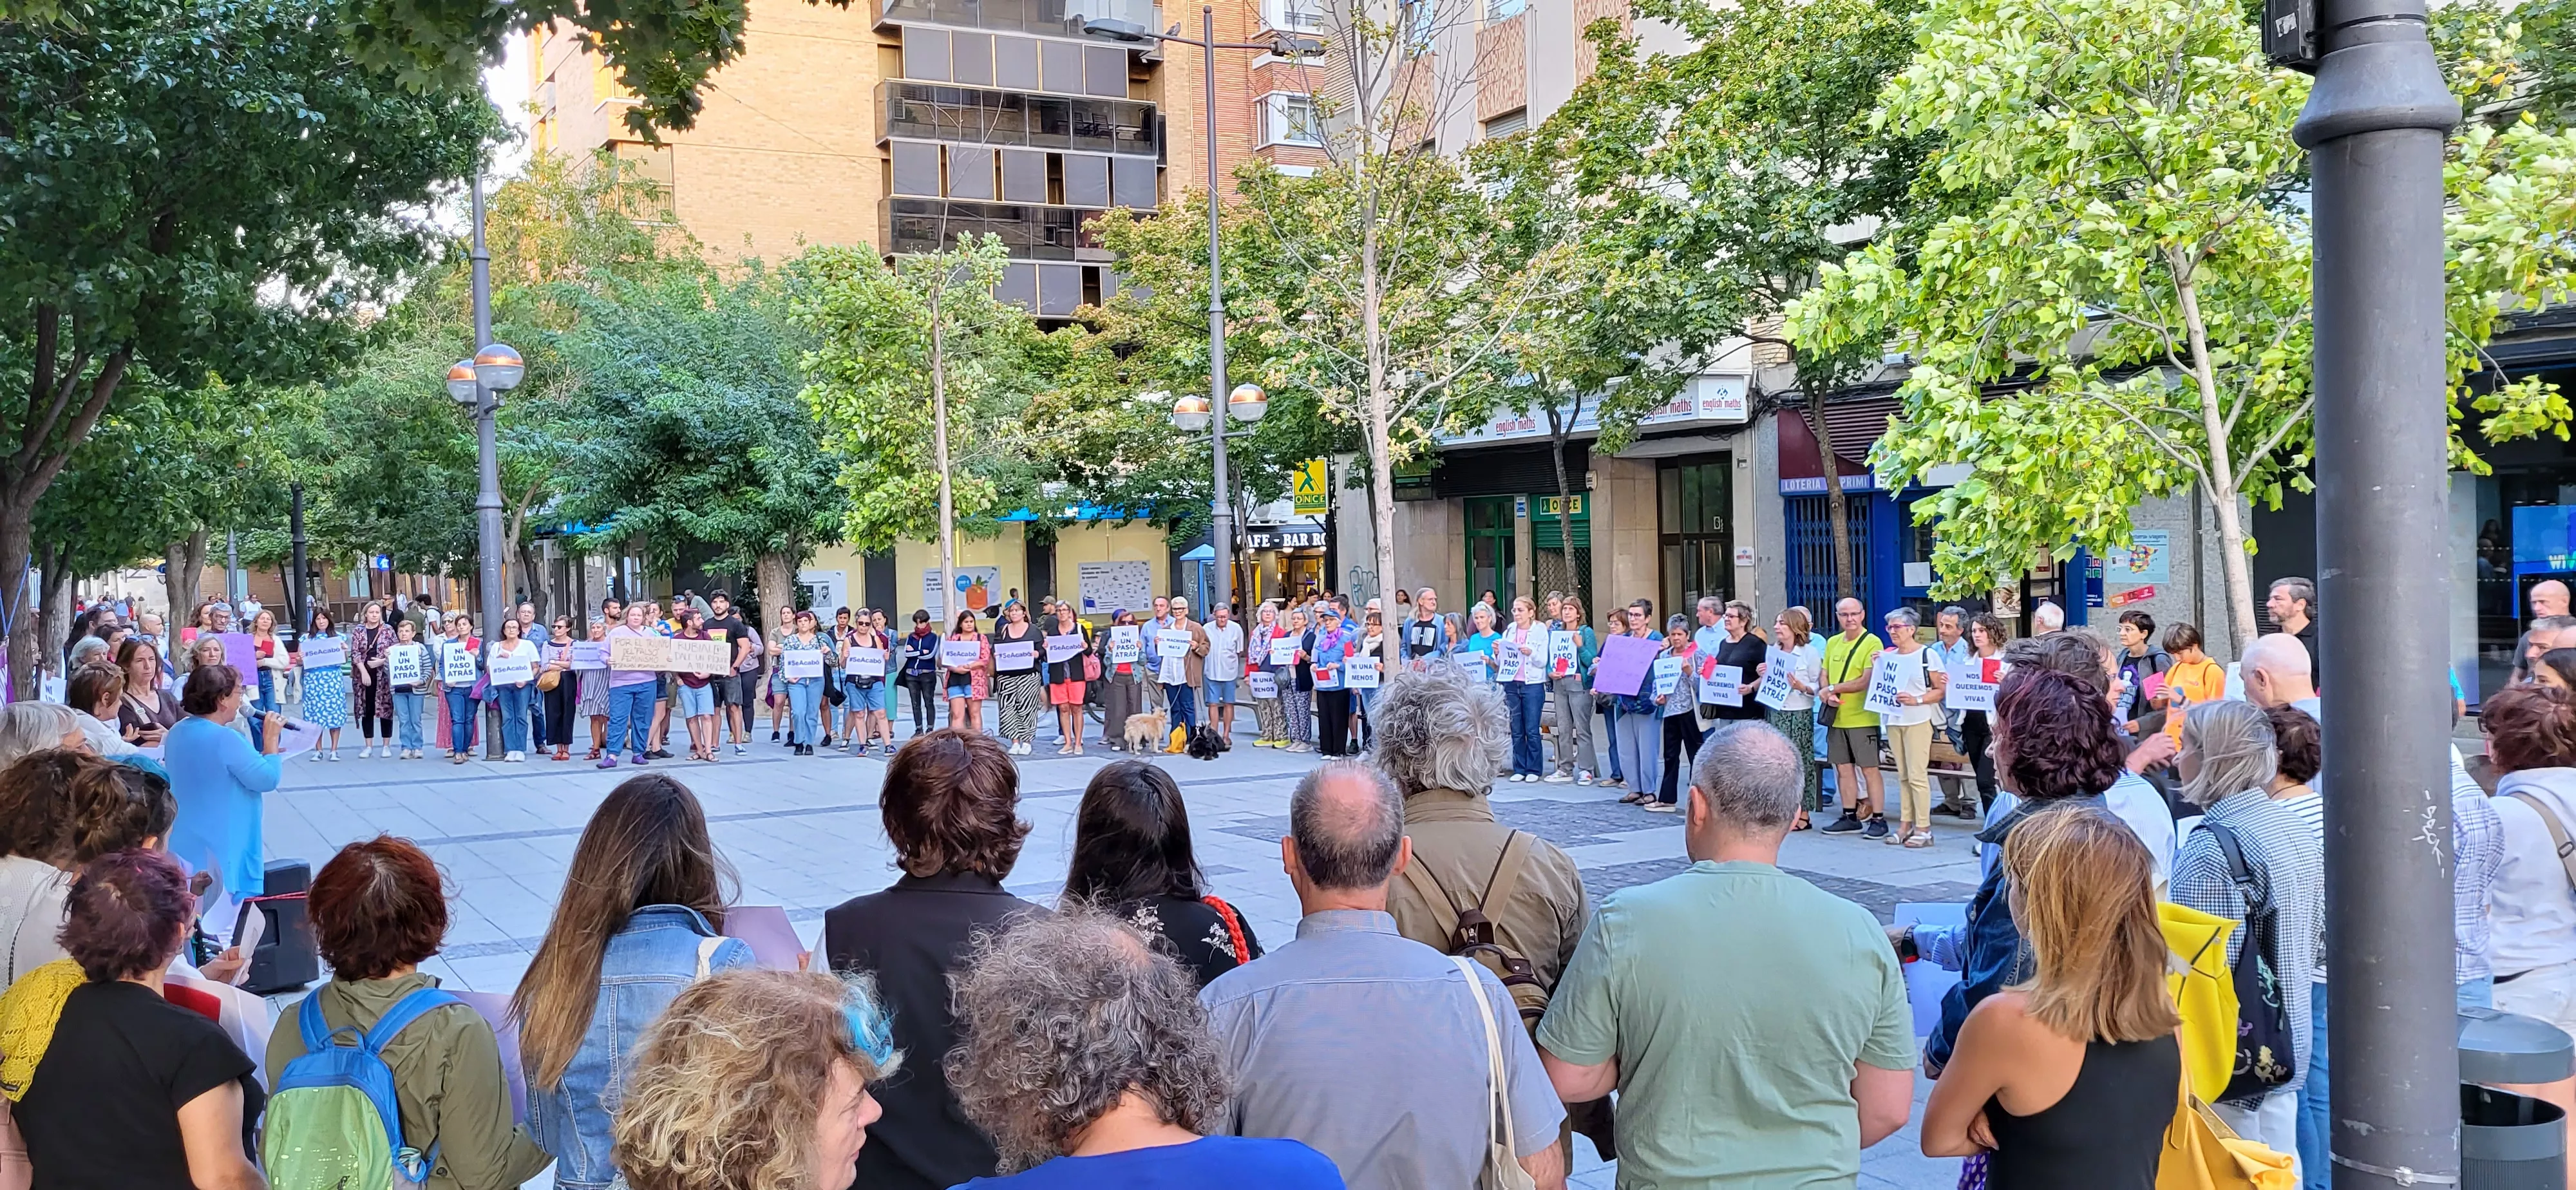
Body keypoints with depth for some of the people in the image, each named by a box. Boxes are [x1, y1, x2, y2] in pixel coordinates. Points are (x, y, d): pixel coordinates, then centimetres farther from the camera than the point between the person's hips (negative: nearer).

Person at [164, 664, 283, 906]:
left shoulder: (177, 733, 7)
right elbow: (268, 780, -17)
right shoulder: (224, 739, -21)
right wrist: (271, 740, -5)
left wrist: (262, 754, 16)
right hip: (222, 853, -9)